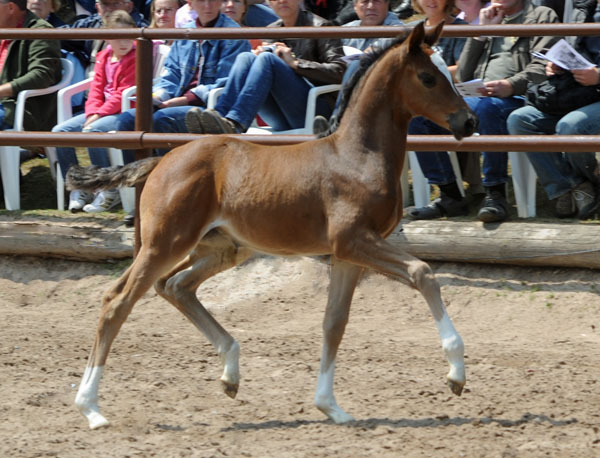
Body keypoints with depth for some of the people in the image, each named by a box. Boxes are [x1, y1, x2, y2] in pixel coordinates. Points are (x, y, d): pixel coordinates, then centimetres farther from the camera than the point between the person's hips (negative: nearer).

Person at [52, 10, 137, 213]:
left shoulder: (135, 59, -8)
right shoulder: (103, 58, 14)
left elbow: (122, 95, -15)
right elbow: (96, 88, 11)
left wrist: (99, 114, -19)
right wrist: (92, 112, -8)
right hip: (102, 111, 8)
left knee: (92, 131, -35)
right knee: (59, 131, -8)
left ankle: (110, 192, -25)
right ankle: (77, 188, -5)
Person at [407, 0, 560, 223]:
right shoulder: (490, 20, 31)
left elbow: (543, 67, -3)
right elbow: (463, 75, 21)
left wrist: (510, 85, -21)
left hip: (515, 99, -6)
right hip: (475, 98, 6)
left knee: (486, 107, -40)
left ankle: (495, 194, -32)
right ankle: (449, 194, -15)